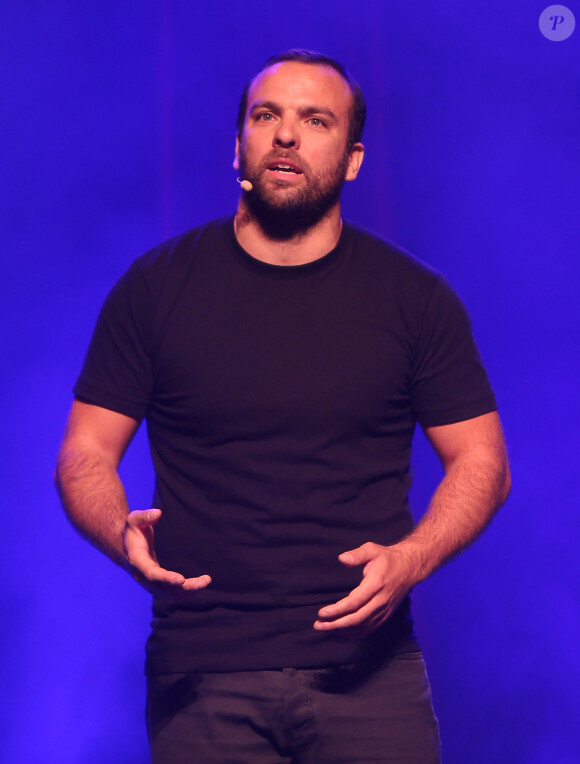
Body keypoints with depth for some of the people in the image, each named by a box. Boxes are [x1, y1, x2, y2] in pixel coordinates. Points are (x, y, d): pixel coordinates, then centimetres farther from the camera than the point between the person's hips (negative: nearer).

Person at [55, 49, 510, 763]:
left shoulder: (415, 298, 5)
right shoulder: (155, 287, 4)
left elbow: (481, 461, 7)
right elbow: (85, 453, 6)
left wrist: (408, 560, -11)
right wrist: (123, 536, -16)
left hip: (369, 672, 0)